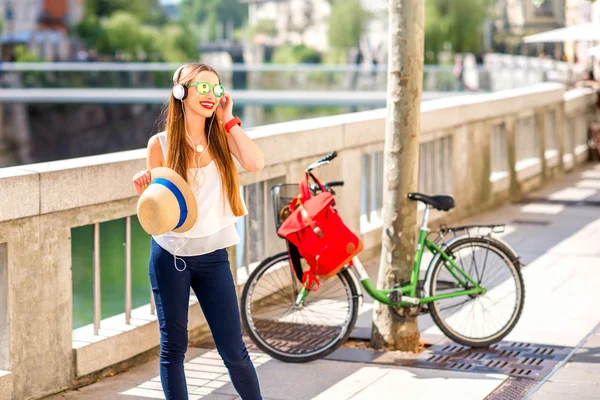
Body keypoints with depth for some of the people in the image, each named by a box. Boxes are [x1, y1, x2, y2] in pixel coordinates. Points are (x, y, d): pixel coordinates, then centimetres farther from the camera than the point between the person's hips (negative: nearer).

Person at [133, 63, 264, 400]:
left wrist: (228, 120, -11)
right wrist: (145, 190, -21)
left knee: (234, 350, 2)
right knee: (173, 347, 6)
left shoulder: (222, 135, 1)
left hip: (212, 255, 1)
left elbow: (255, 163, -18)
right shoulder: (161, 143, -4)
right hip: (170, 255, -1)